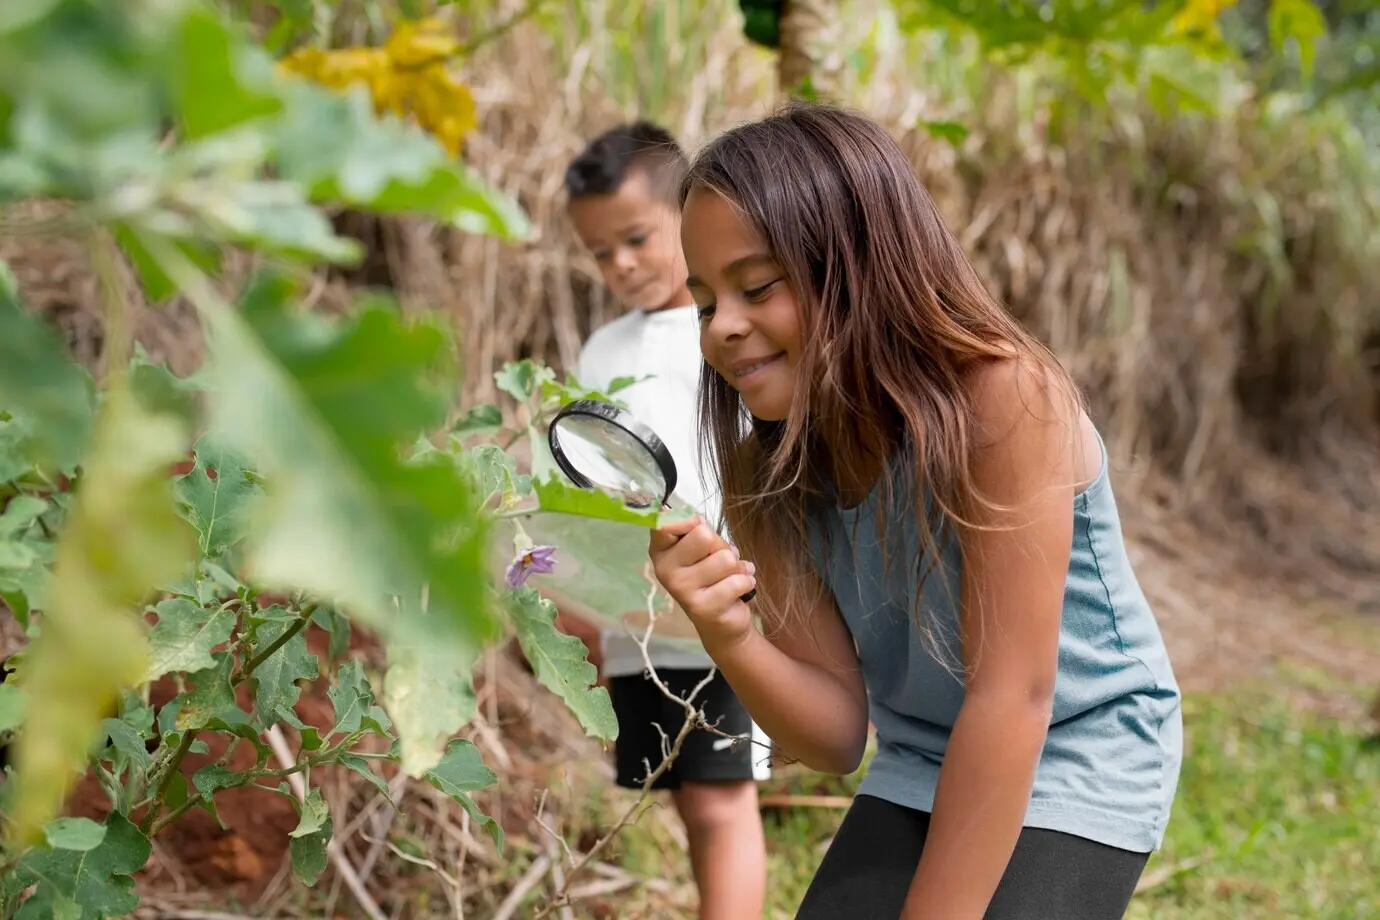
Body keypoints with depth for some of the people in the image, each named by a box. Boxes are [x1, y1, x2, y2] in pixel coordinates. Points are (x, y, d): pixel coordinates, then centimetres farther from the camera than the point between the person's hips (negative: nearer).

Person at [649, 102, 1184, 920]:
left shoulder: (1000, 399, -27)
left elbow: (1011, 697, -25)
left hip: (1079, 768, -5)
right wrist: (729, 638, -29)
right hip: (921, 773, 5)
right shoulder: (767, 474, -10)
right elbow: (838, 732, -9)